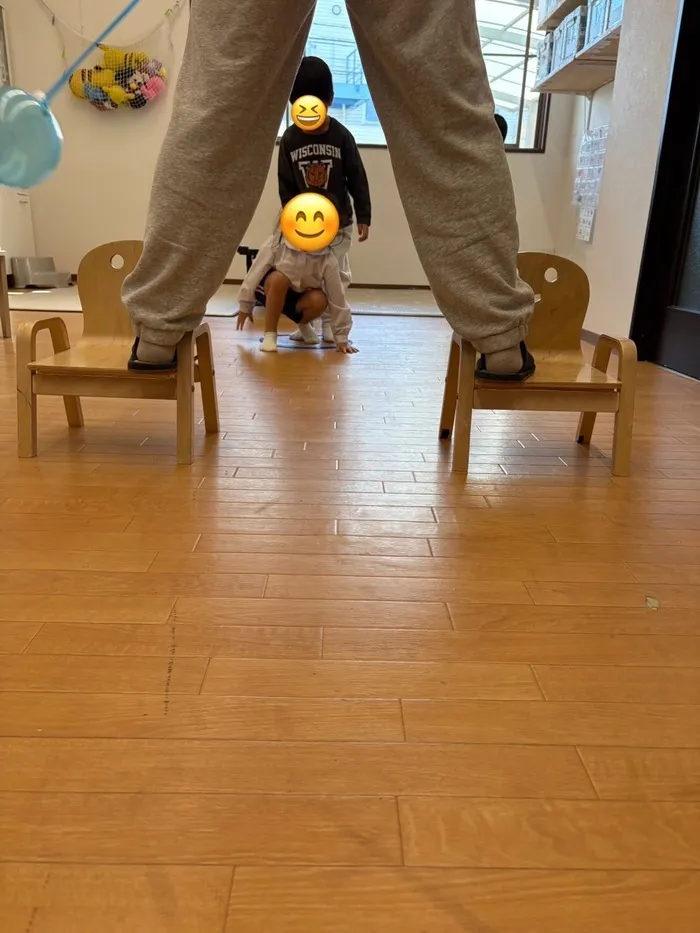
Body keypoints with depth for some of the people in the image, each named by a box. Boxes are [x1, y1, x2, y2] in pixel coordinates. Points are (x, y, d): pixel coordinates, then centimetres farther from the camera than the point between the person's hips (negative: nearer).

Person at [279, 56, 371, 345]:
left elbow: (357, 179, -6)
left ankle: (329, 322, 14)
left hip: (339, 221, -1)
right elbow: (285, 184, -2)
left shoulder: (342, 136, -9)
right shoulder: (289, 139, -6)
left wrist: (363, 217, -9)